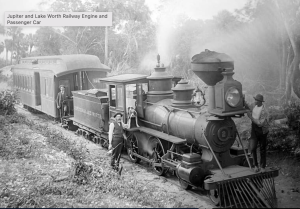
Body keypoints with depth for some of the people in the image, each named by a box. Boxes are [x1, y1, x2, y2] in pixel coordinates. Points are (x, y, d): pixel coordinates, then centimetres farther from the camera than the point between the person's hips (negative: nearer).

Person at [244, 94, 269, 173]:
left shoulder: (264, 111, -24)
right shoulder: (254, 105, -4)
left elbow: (260, 124, -27)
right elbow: (248, 107, 19)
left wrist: (251, 117, -25)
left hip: (262, 130, -5)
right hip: (254, 128, 5)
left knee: (263, 149, 11)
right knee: (252, 148, -9)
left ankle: (263, 167, 27)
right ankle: (256, 165, 7)